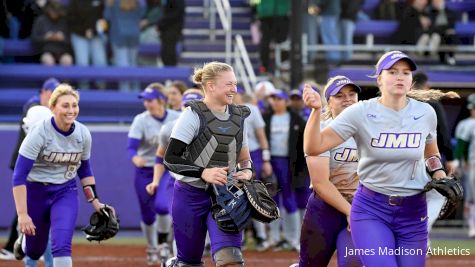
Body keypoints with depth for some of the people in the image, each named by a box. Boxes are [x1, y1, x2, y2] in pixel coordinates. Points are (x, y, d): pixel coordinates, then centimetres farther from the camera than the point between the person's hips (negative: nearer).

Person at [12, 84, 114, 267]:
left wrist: (94, 201, 6)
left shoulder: (83, 134, -7)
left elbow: (84, 169, 12)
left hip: (66, 192, 2)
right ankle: (24, 238, 51)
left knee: (62, 245, -18)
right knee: (34, 252, 13)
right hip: (36, 192, -2)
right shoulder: (39, 133, -22)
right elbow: (19, 176, -24)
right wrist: (22, 214, -29)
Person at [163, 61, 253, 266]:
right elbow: (170, 159, -16)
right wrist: (203, 173, -28)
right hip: (191, 196, -3)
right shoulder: (193, 115, -12)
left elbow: (244, 159, 17)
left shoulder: (238, 117, 5)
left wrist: (246, 171, -6)